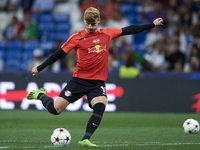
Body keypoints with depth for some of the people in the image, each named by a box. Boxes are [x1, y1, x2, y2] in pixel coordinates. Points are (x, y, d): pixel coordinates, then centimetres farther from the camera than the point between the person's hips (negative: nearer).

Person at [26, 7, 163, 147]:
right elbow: (59, 53, 5)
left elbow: (129, 30, 12)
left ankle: (85, 140, -24)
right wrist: (39, 68, 7)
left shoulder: (107, 33, 6)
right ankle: (40, 95, 27)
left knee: (100, 106, -28)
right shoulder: (77, 38, -1)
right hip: (79, 80, -2)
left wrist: (153, 24, 14)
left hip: (98, 82, 2)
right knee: (55, 109, -5)